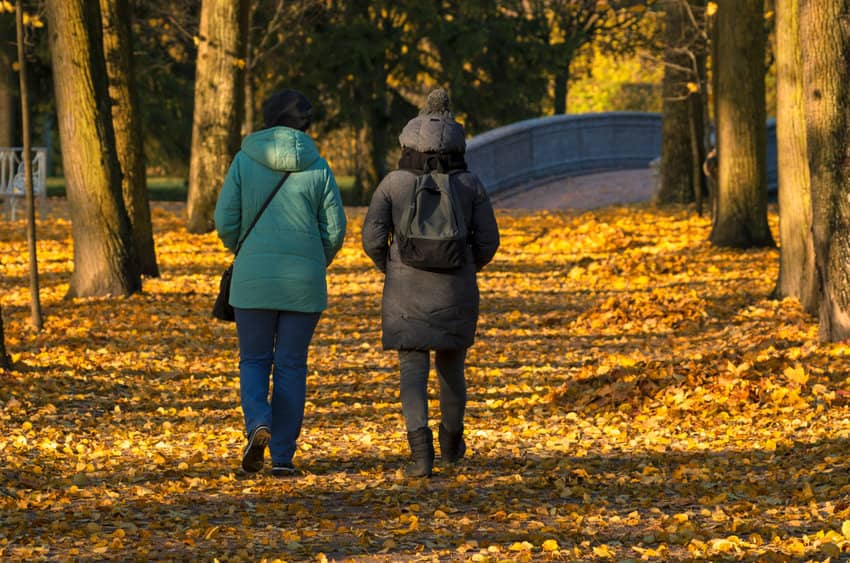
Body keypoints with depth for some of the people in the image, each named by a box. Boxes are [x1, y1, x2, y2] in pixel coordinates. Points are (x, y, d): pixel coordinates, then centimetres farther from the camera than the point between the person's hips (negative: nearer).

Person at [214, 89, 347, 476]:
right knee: (291, 366, 8)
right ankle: (283, 456, 5)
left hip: (253, 279, 0)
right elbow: (335, 229, 1)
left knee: (254, 360, 12)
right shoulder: (317, 167, 0)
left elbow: (225, 220, -3)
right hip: (304, 283, 0)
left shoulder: (245, 160, -1)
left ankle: (258, 424, -16)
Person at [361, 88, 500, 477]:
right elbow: (487, 240, -2)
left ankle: (421, 448, -22)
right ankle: (451, 441, 39)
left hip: (407, 292, -1)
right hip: (455, 292, 1)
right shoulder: (470, 184, -3)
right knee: (451, 364, 23)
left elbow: (373, 238, -7)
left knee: (413, 370, -1)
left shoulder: (393, 184, -4)